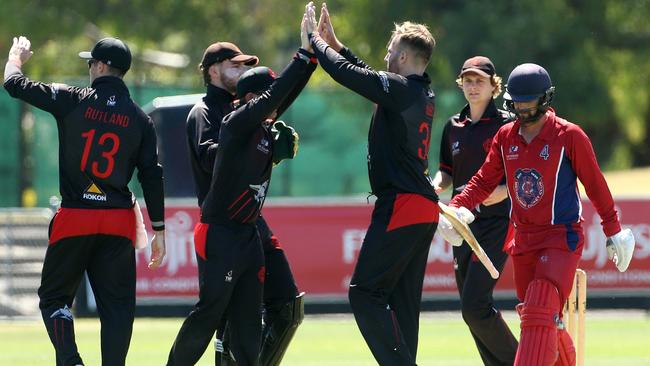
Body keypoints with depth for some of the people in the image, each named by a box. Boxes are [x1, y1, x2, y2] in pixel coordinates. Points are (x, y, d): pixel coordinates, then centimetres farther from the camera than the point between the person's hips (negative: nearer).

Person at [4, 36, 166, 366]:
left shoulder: (72, 101, -6)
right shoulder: (139, 119, 3)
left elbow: (15, 85, 1)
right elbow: (152, 177, 2)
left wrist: (16, 57, 24)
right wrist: (158, 230, 6)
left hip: (74, 218, -2)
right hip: (119, 223, 2)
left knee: (54, 297, 9)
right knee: (117, 304, 7)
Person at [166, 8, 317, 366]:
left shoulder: (264, 129, 9)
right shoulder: (237, 123, -13)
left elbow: (288, 92, 12)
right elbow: (272, 96, -25)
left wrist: (314, 55, 0)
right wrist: (304, 54, -25)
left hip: (248, 235, 8)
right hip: (218, 235, -8)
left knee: (248, 316, 5)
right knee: (210, 310, -5)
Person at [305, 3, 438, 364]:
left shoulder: (398, 89, -14)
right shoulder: (423, 93, 13)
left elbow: (346, 72, -12)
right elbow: (369, 75, 27)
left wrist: (316, 39, 5)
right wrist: (335, 42, 29)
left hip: (400, 206, -9)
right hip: (425, 211, 9)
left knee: (366, 293, -8)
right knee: (403, 301, 11)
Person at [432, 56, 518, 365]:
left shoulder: (506, 125, -4)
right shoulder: (454, 126, 13)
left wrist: (501, 191, -23)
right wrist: (436, 186, -1)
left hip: (495, 223, -7)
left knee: (475, 305, -17)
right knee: (471, 308, 6)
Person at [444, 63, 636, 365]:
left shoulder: (569, 136, -8)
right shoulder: (505, 136, 6)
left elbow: (595, 184, -2)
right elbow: (484, 181, 10)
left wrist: (613, 232, 2)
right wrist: (455, 208, -6)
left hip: (562, 238, -6)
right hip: (523, 239, 6)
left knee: (540, 315, -20)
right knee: (535, 319, 12)